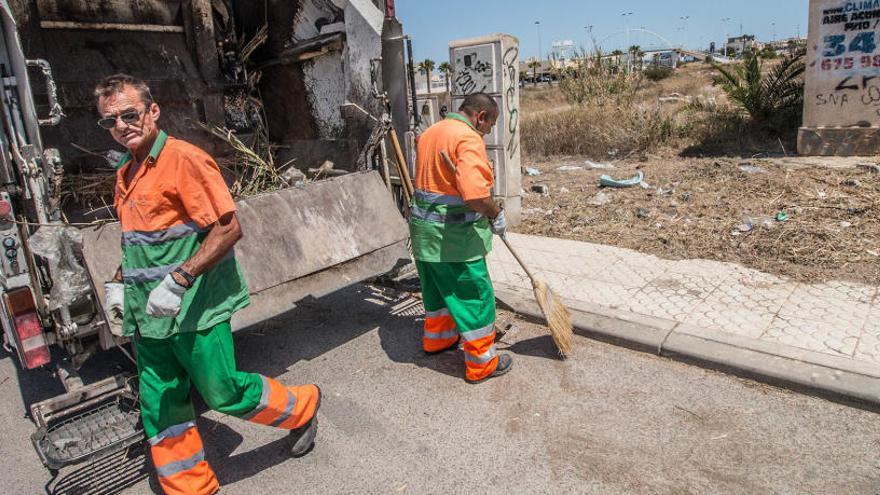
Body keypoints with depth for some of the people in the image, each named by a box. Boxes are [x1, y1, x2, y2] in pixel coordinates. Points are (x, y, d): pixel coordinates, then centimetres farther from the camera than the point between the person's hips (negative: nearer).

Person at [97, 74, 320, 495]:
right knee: (160, 408, 14)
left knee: (223, 393, 3)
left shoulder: (184, 159, -14)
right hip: (147, 315, 8)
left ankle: (301, 407, 29)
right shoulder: (125, 173, 12)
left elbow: (228, 228, -20)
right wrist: (118, 281, 12)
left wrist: (178, 280, -25)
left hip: (194, 309, -8)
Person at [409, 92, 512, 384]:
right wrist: (496, 215, -14)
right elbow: (475, 194, -33)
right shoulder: (469, 138, -19)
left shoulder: (430, 133, 11)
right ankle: (481, 364, 17)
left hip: (423, 228, 9)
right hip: (453, 236, -9)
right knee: (475, 296, 4)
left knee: (438, 288, 26)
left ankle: (437, 339, 44)